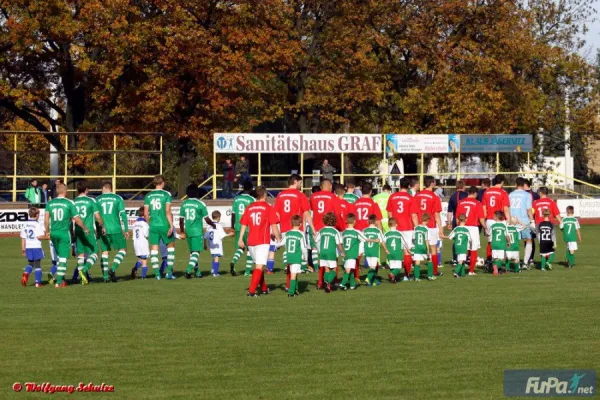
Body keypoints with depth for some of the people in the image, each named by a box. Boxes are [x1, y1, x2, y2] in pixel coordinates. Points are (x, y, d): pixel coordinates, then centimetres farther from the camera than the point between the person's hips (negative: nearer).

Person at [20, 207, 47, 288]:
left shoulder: (25, 225, 7)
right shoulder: (38, 224, -10)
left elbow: (23, 238, 9)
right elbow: (39, 237, -19)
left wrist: (23, 249, 14)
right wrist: (46, 236, -3)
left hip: (28, 248, 5)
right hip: (36, 247, -5)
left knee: (30, 263, 19)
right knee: (37, 265, 4)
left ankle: (26, 274, -8)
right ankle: (38, 282, 3)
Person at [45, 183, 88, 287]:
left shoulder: (50, 203, 3)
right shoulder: (69, 203, -7)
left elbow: (46, 219, 0)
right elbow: (77, 220, -6)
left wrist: (47, 232, 12)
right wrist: (85, 229, 9)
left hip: (53, 232, 4)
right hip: (64, 232, -4)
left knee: (59, 255, 20)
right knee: (63, 257, 1)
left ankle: (59, 277, 16)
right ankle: (59, 281, -1)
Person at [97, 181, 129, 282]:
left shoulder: (98, 199, 6)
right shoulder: (118, 198, 3)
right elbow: (123, 214, -1)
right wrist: (126, 230, 2)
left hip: (103, 230, 2)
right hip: (116, 229, -2)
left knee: (105, 252, 9)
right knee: (122, 250, 8)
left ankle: (105, 275, 1)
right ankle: (113, 269, -11)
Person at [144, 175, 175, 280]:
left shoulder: (148, 196, 6)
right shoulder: (166, 194, -4)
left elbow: (146, 213, 6)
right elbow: (168, 211, -11)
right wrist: (171, 226, -10)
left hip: (153, 225, 3)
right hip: (164, 225, -3)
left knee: (154, 250, 5)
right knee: (171, 246, 12)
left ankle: (157, 273, 0)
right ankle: (169, 272, 7)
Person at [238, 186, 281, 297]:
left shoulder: (249, 208, 9)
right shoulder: (268, 208, -5)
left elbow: (243, 225, 7)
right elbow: (274, 226, -6)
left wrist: (240, 239, 10)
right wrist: (278, 239, 4)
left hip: (251, 242, 5)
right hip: (263, 242, -5)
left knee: (258, 265, 20)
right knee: (259, 267, -8)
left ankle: (264, 288, 32)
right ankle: (252, 291, -19)